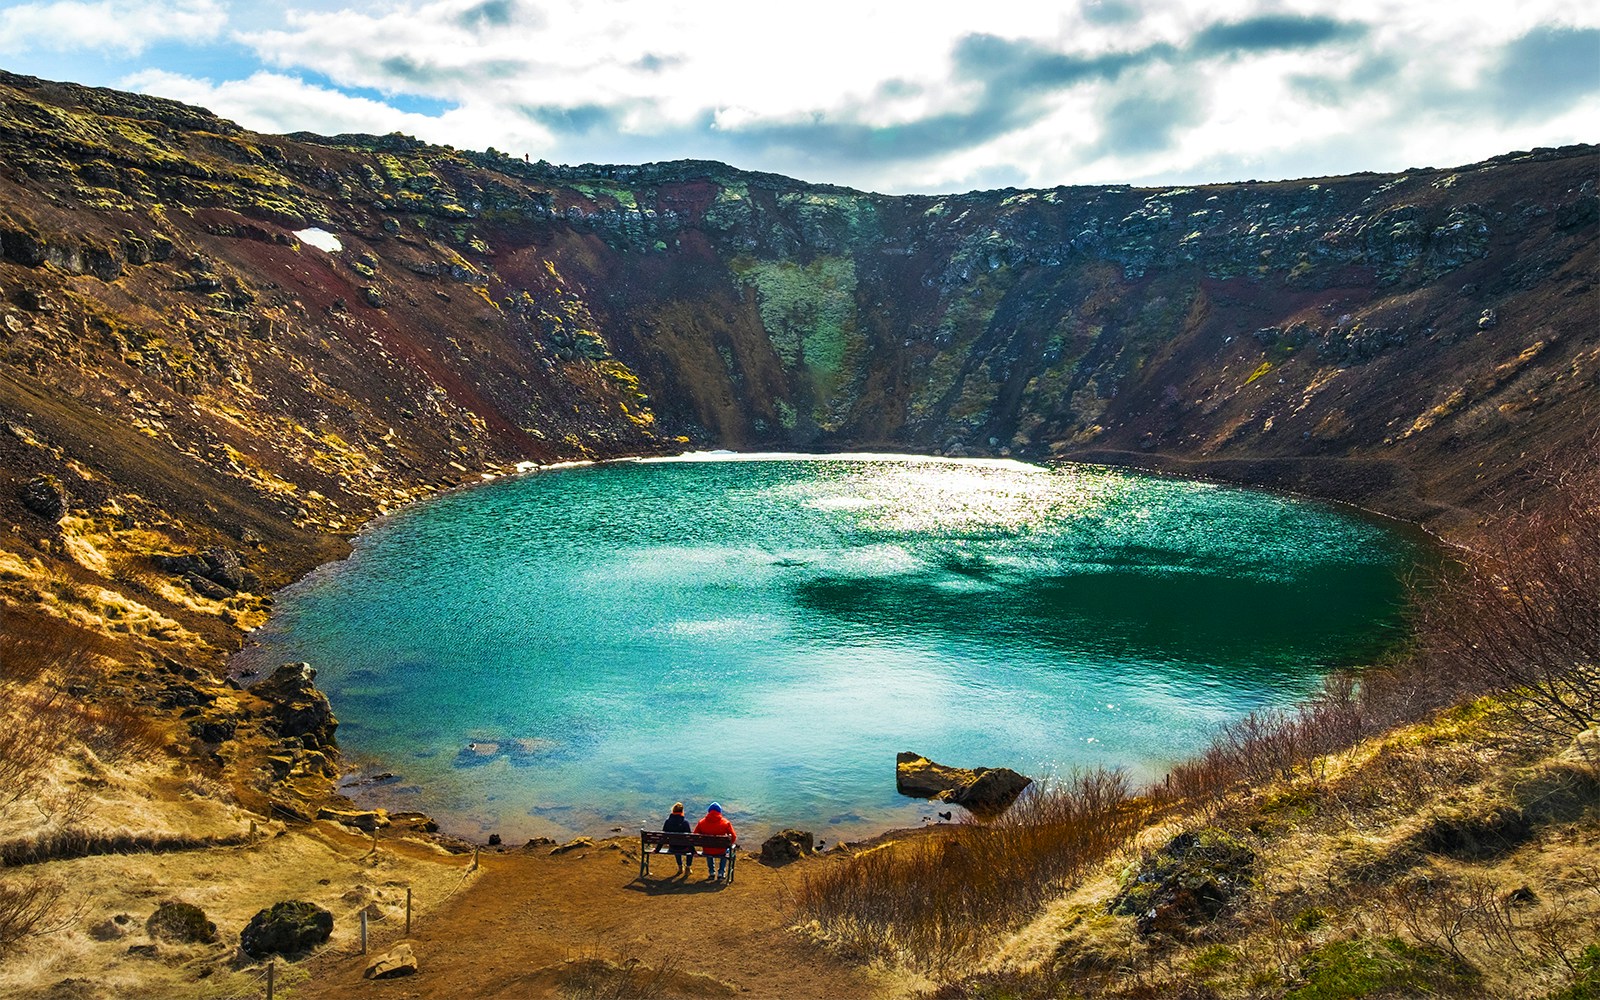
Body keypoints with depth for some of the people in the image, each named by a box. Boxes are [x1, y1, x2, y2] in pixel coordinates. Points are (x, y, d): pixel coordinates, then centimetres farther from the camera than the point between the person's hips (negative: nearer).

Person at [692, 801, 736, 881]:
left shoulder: (701, 823, -9)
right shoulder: (726, 823, -12)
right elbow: (733, 838, -8)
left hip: (707, 852, 1)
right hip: (721, 852, -1)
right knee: (727, 850, 36)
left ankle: (711, 872, 43)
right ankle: (721, 873, 37)